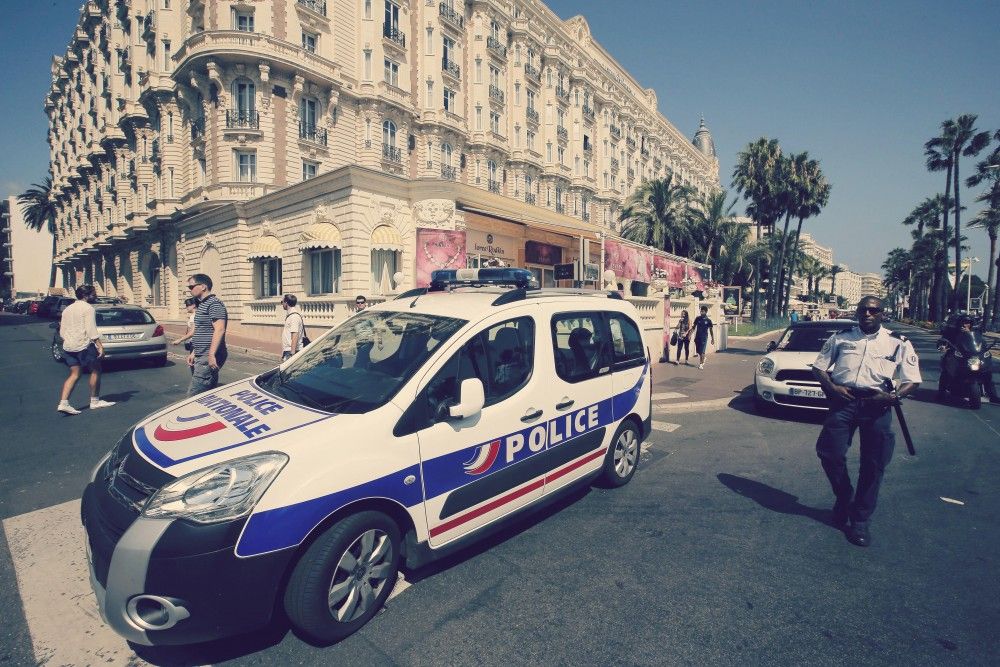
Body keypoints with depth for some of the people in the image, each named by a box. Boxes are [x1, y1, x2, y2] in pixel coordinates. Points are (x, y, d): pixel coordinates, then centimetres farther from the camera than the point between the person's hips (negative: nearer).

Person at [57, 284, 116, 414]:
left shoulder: (67, 309, 18)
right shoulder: (88, 308, -7)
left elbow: (62, 332, 19)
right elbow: (91, 329, -17)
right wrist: (100, 346, -19)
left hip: (68, 346, 8)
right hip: (84, 345, -8)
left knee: (74, 374, 10)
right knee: (96, 371, 4)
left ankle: (63, 403, -1)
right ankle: (95, 401, 9)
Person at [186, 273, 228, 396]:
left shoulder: (214, 303, -13)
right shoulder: (202, 305, 20)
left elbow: (219, 330, -24)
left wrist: (211, 354, -28)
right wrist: (193, 353, 22)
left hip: (208, 358, -10)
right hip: (201, 357, 10)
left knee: (194, 394, -10)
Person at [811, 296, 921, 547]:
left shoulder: (898, 343, 11)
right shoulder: (841, 337, 13)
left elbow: (912, 380, 8)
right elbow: (819, 366, 14)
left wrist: (894, 396, -12)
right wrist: (832, 387, -4)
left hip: (877, 404, 0)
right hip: (844, 400, 0)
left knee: (873, 464, 1)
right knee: (830, 452, -9)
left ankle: (860, 519, 17)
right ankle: (844, 499, 20)